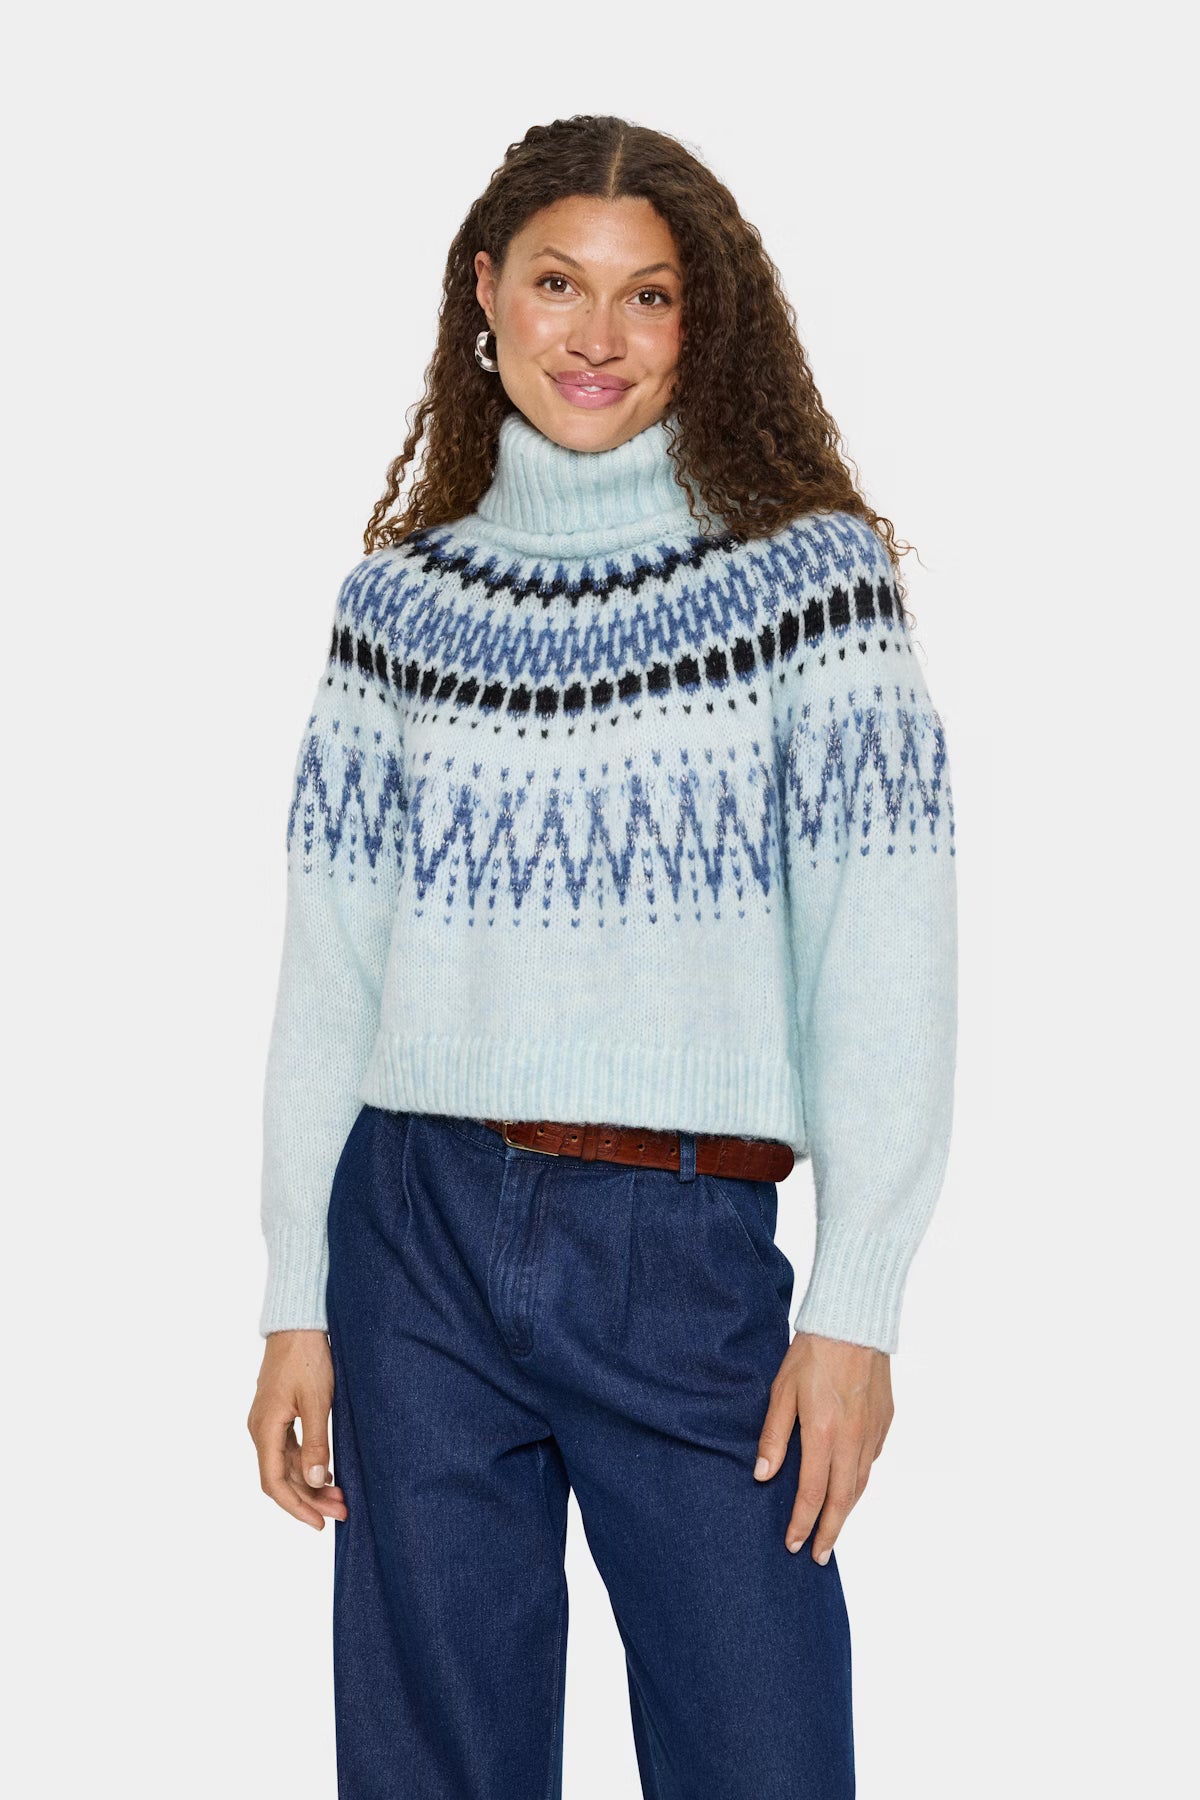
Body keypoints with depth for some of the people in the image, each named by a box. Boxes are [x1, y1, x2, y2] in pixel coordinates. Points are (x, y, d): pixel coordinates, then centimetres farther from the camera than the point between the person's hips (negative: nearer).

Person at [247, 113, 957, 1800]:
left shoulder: (806, 571, 0)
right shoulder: (400, 596, 9)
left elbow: (884, 968, -5)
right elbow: (330, 967, 9)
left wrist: (855, 1307, -11)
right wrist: (295, 1301, 4)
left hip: (687, 1252, -2)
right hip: (416, 1238, 3)